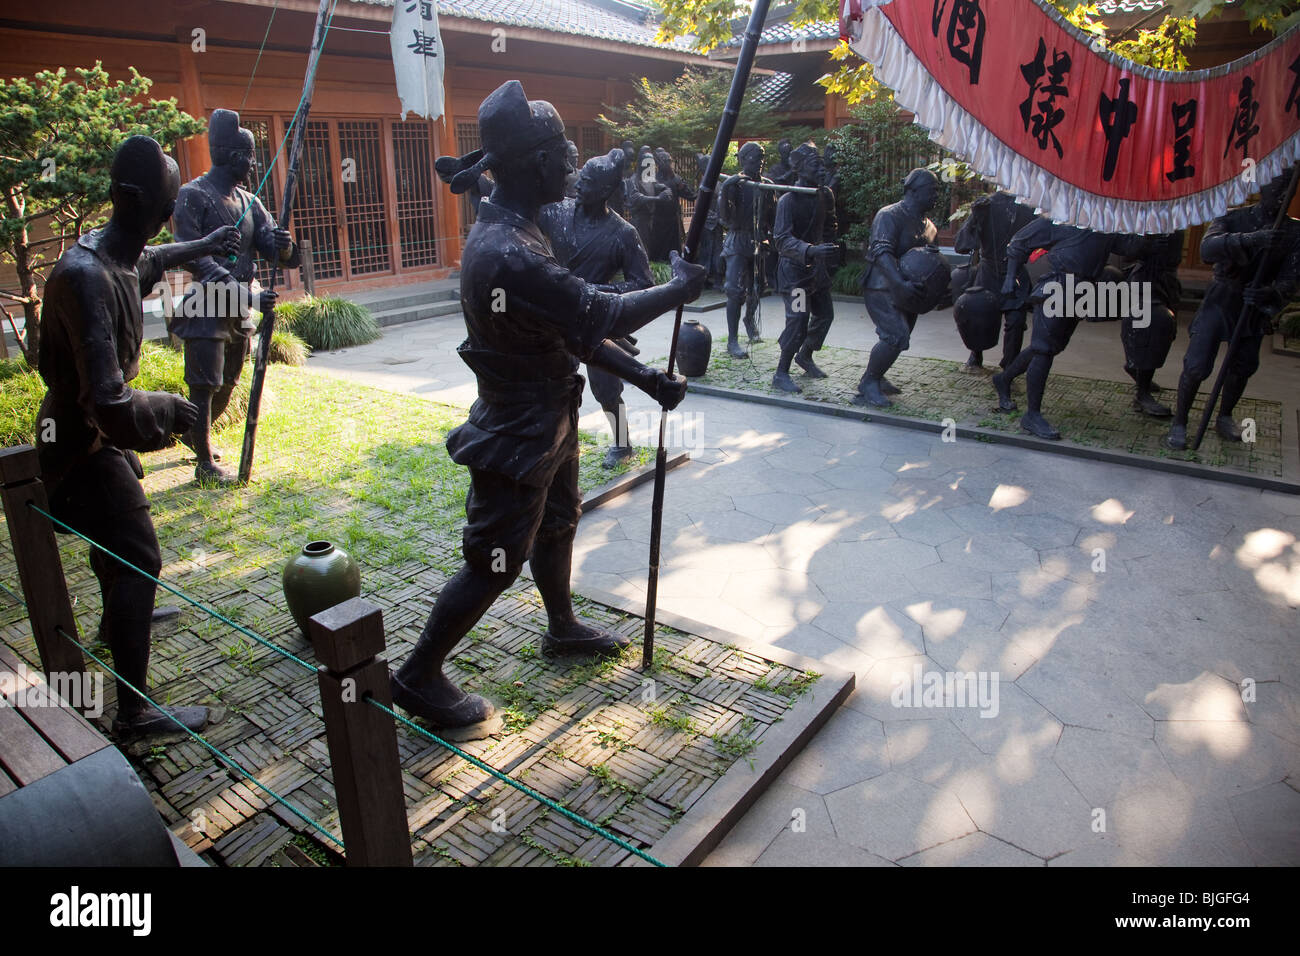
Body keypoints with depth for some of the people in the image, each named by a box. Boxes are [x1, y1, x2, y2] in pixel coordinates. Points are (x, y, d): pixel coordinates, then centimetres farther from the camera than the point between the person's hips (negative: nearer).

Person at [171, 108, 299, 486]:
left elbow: (270, 244, 5)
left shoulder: (248, 200, 12)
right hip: (207, 308, -7)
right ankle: (205, 464, 6)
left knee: (227, 385, 19)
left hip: (238, 310, 7)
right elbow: (194, 259, -19)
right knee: (204, 386, -3)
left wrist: (283, 246, -22)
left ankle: (195, 435, 41)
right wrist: (246, 295, -28)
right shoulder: (194, 196, -10)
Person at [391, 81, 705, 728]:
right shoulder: (506, 255, -29)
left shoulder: (515, 233, 6)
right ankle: (418, 677, 18)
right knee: (495, 561, 1)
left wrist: (648, 380, 2)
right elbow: (597, 315, -26)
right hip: (516, 436, -10)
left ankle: (563, 628, 48)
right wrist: (678, 288, -11)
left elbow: (577, 329, 6)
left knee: (557, 524, 25)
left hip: (547, 420, 10)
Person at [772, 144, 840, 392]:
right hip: (795, 268, -7)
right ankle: (781, 373, -3)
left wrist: (830, 248, 15)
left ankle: (805, 355, 36)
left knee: (825, 314, 13)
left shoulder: (825, 195, 4)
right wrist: (811, 250, -41)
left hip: (817, 266, 8)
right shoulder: (788, 200, -17)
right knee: (798, 320, -15)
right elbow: (782, 239, -28)